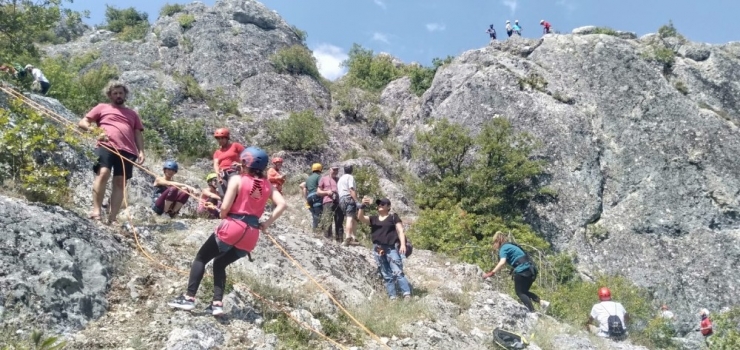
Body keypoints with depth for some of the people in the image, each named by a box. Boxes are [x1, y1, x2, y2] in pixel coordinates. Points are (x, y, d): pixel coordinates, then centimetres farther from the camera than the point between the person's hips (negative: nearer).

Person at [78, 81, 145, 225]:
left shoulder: (132, 114, 31)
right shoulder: (102, 107, 22)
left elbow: (138, 133, 24)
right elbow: (82, 123, 16)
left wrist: (141, 151, 7)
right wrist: (95, 130, -4)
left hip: (127, 150, 3)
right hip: (106, 146, -3)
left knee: (120, 182, -6)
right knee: (103, 173, -25)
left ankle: (112, 218, -8)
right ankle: (96, 210, -24)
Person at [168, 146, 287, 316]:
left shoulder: (237, 179, -3)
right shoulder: (267, 184, 10)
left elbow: (225, 207, -11)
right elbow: (282, 204, -1)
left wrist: (222, 216, 10)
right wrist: (266, 223, 3)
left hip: (233, 227, -5)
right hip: (251, 235, 5)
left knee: (201, 258, 14)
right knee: (220, 263, 23)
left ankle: (189, 298, 8)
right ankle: (217, 303, 11)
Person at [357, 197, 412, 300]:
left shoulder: (393, 216, 6)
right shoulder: (373, 219, 16)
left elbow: (400, 231, 0)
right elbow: (360, 217, 2)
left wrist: (403, 244, -14)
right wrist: (363, 205, -15)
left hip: (391, 248, -5)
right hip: (378, 249, 5)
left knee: (397, 272, -15)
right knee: (386, 275, 5)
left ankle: (407, 294, -17)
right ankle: (392, 297, 7)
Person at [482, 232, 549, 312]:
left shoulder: (504, 248, -3)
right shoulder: (511, 245, 23)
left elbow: (502, 263, -19)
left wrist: (491, 273, -20)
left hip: (522, 270, -9)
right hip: (531, 269, 9)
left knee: (520, 292, 3)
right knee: (524, 291, 20)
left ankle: (532, 312, -8)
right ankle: (541, 301, 1)